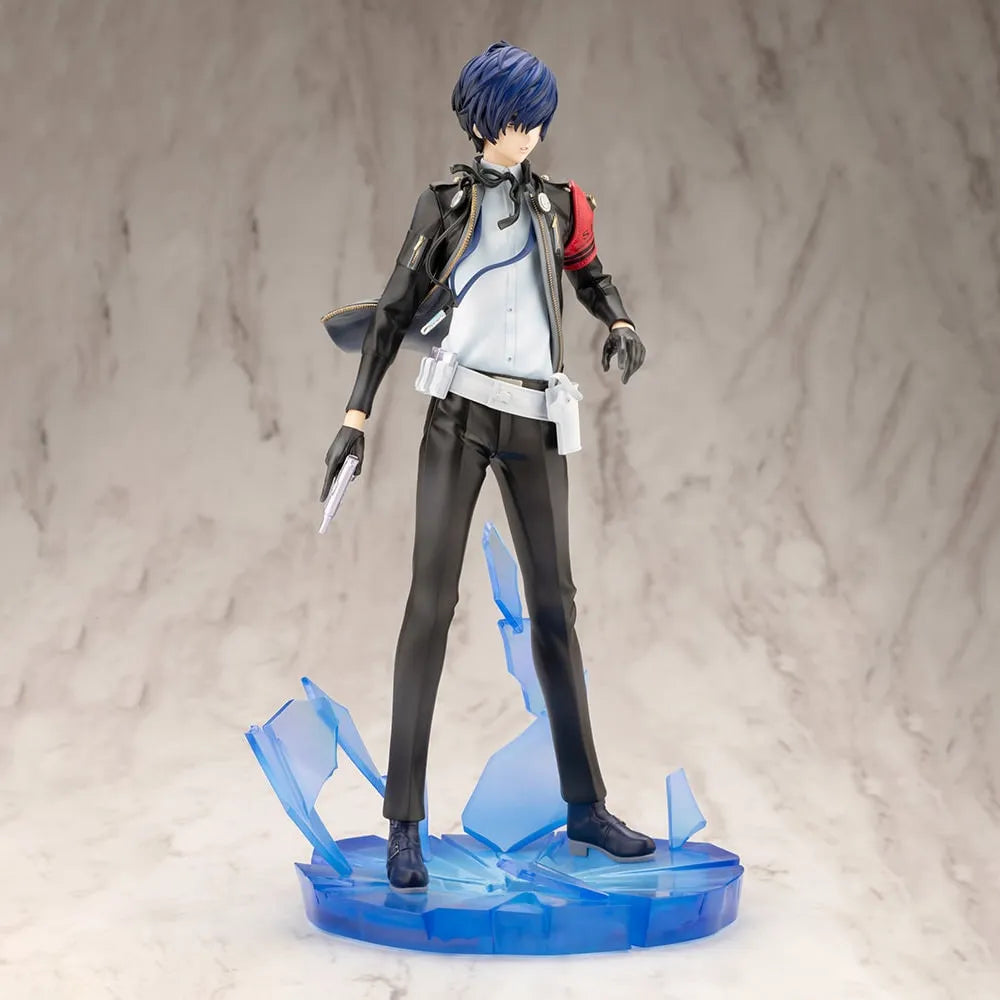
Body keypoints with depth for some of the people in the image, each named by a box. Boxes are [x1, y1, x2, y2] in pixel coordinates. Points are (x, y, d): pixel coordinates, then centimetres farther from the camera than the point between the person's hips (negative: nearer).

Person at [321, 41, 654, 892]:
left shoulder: (557, 206, 14)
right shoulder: (445, 204, 5)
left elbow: (593, 276, 29)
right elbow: (394, 313, 4)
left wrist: (622, 327, 6)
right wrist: (357, 415, -4)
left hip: (534, 423, 4)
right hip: (460, 415, -3)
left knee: (555, 606, 7)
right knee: (432, 603, -9)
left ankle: (585, 807, 16)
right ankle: (405, 825, -6)